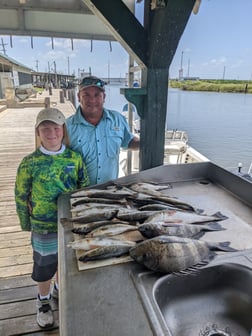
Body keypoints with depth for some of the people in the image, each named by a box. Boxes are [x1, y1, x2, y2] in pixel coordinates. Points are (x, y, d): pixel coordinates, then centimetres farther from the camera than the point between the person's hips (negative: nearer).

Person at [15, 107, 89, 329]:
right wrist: (26, 224, 1)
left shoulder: (75, 158, -8)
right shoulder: (30, 163, -14)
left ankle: (59, 288, 52)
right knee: (44, 265, 16)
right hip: (44, 227, -2)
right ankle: (43, 301, 43)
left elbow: (85, 188, 2)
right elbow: (21, 197, -4)